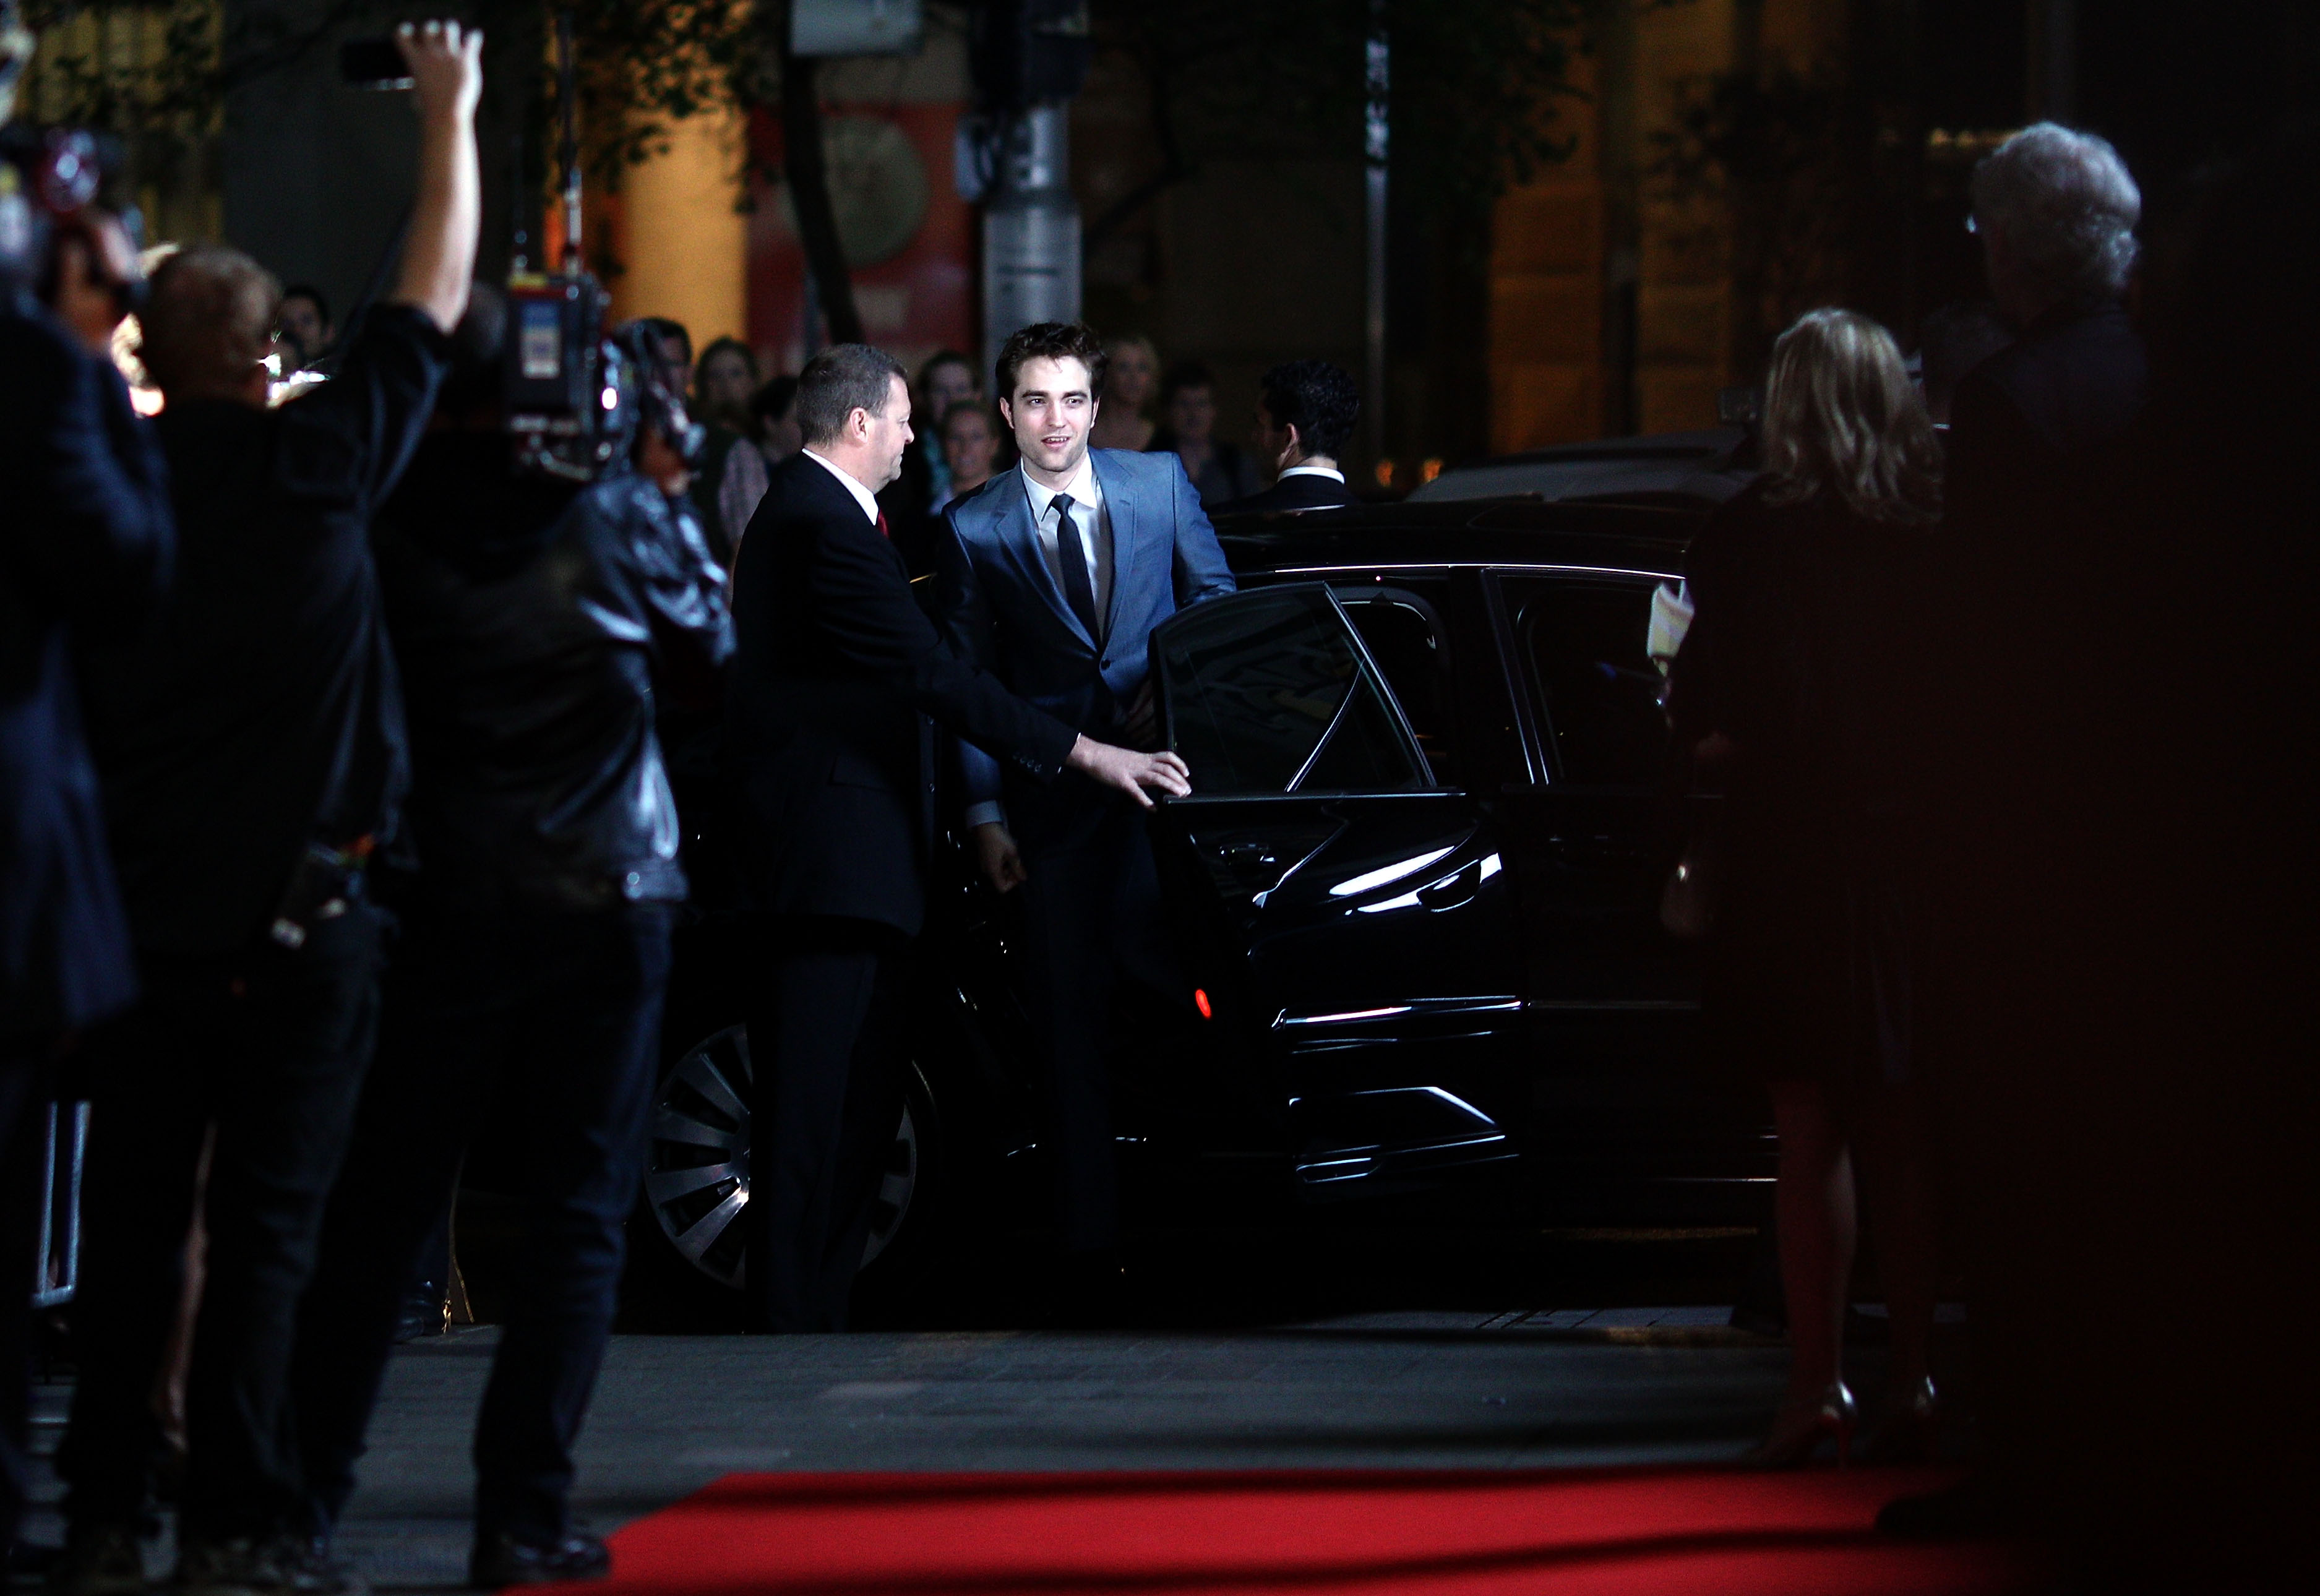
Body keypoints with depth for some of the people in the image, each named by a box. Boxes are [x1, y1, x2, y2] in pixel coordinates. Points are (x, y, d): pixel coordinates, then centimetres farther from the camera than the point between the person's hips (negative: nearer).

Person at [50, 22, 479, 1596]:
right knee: (271, 1213, -1)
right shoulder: (318, 460, -7)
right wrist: (451, 119, 17)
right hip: (299, 906, -3)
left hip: (142, 899, 3)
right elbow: (435, 299, 5)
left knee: (130, 1210, 8)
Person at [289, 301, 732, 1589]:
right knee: (577, 1213, 3)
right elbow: (707, 653, 10)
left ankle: (306, 1492, 11)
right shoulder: (611, 507, -5)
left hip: (442, 902, 1)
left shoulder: (383, 524, -6)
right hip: (605, 898, -1)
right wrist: (670, 491, 17)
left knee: (380, 1208, 9)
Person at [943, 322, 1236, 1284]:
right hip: (1051, 785, 0)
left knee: (1136, 929, -27)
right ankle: (1090, 1239, 5)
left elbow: (1214, 596, 16)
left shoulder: (1159, 484, 6)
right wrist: (985, 816, -2)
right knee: (1068, 1014, 1)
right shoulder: (977, 531, 4)